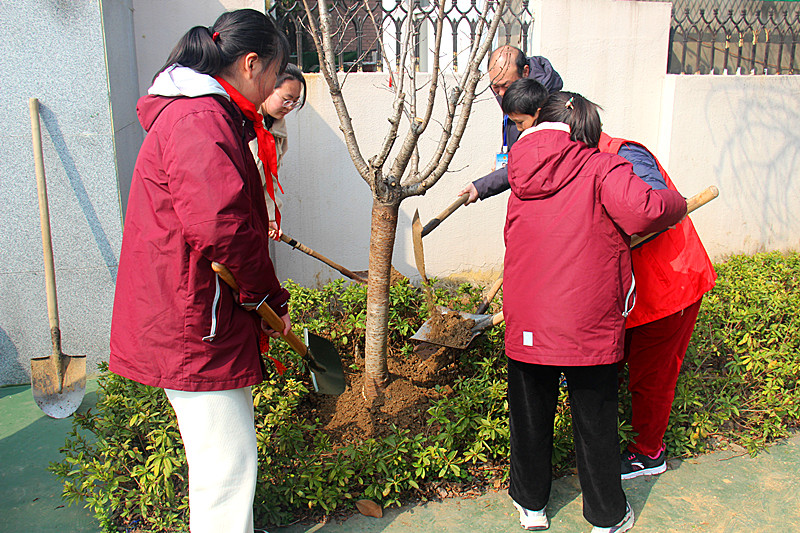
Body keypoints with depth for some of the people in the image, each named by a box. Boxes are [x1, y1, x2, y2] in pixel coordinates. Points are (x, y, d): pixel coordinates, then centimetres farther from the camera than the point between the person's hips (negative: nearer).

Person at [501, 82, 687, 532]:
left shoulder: (523, 172, 5)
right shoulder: (600, 167, -6)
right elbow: (642, 210, -22)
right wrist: (677, 204, -2)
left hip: (529, 324, 2)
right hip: (592, 326, -2)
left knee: (531, 415, 19)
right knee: (596, 421, 15)